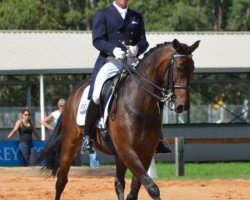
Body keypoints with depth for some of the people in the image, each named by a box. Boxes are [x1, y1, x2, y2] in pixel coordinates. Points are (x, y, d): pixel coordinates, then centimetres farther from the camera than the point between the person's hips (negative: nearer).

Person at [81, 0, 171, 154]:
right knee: (97, 96, -26)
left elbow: (143, 42, 13)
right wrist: (114, 49, -20)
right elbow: (97, 40, -2)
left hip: (132, 62, 4)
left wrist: (137, 49, -11)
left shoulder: (137, 17, 20)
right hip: (109, 61, -4)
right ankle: (87, 137, -12)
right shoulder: (102, 14, 10)